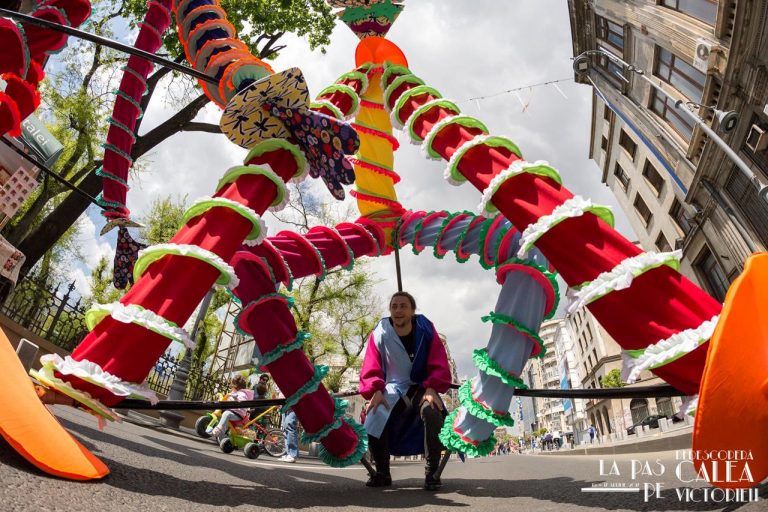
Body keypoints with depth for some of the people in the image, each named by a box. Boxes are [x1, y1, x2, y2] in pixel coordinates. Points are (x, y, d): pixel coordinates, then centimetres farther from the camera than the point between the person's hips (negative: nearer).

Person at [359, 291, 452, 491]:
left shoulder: (426, 331, -8)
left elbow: (439, 365, -7)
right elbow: (371, 369, -4)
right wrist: (376, 390, -23)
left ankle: (432, 472, -14)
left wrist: (431, 388, -24)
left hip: (421, 387, -1)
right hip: (392, 389, 1)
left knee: (432, 412, -33)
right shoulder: (379, 334, -8)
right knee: (374, 419, -24)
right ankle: (382, 473, 3)